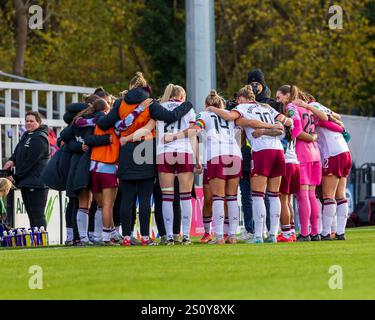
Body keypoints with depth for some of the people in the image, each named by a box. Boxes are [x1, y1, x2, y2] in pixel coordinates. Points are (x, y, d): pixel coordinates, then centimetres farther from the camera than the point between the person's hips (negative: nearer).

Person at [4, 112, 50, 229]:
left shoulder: (39, 138, -13)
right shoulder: (26, 135, 18)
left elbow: (30, 160, -16)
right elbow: (18, 151, 21)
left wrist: (16, 177, -12)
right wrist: (12, 160, -3)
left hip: (36, 182, -10)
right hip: (25, 182, 10)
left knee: (37, 215, -12)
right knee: (31, 215, 10)